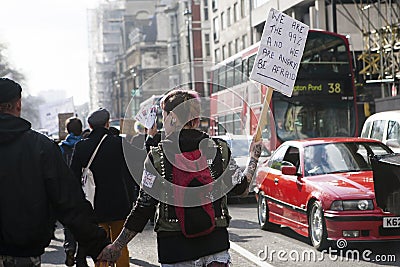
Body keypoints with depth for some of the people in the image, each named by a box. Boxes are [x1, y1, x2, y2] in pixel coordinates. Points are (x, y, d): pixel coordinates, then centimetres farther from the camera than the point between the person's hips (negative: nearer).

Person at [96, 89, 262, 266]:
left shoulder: (157, 157, -7)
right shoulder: (220, 149, 1)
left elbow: (143, 207, -8)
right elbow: (242, 188, 10)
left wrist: (117, 247, -1)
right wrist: (254, 158, 27)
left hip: (175, 247, -2)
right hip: (216, 241, 2)